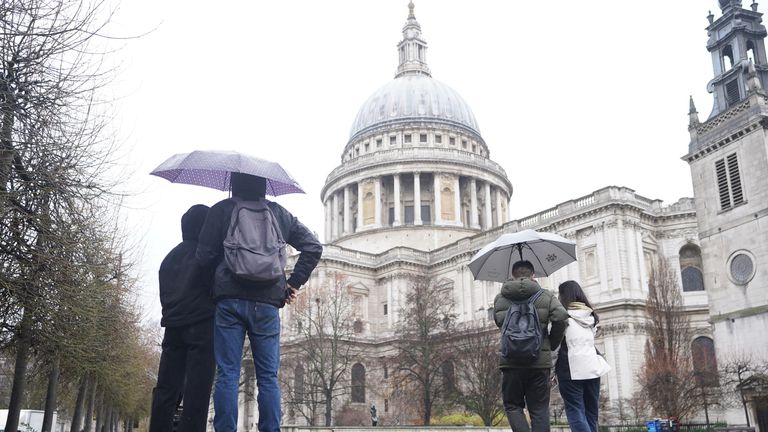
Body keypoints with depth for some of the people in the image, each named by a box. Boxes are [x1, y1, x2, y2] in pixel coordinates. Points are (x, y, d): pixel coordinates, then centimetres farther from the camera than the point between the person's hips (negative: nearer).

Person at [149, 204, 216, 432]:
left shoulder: (170, 257, 20)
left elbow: (164, 293, 18)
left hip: (173, 324, 6)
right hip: (201, 324, -6)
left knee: (166, 388, 4)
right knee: (197, 389, -9)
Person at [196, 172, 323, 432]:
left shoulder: (222, 209, 5)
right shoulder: (278, 213, 13)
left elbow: (205, 257, 0)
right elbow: (313, 247, 9)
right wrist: (294, 283, 10)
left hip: (230, 300, -1)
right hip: (267, 303, 2)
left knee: (227, 375, 1)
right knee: (268, 377, 5)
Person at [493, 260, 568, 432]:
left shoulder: (499, 298, 7)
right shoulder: (546, 296, 3)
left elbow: (499, 321, 13)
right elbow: (561, 317, -10)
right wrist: (552, 345, 3)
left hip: (511, 361, 0)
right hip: (540, 361, 0)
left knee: (512, 406, 13)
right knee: (539, 409, 9)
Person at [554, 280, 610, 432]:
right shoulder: (591, 316, 13)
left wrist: (552, 369, 0)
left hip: (571, 370, -6)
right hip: (592, 368, 6)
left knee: (576, 414, -4)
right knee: (591, 414, 12)